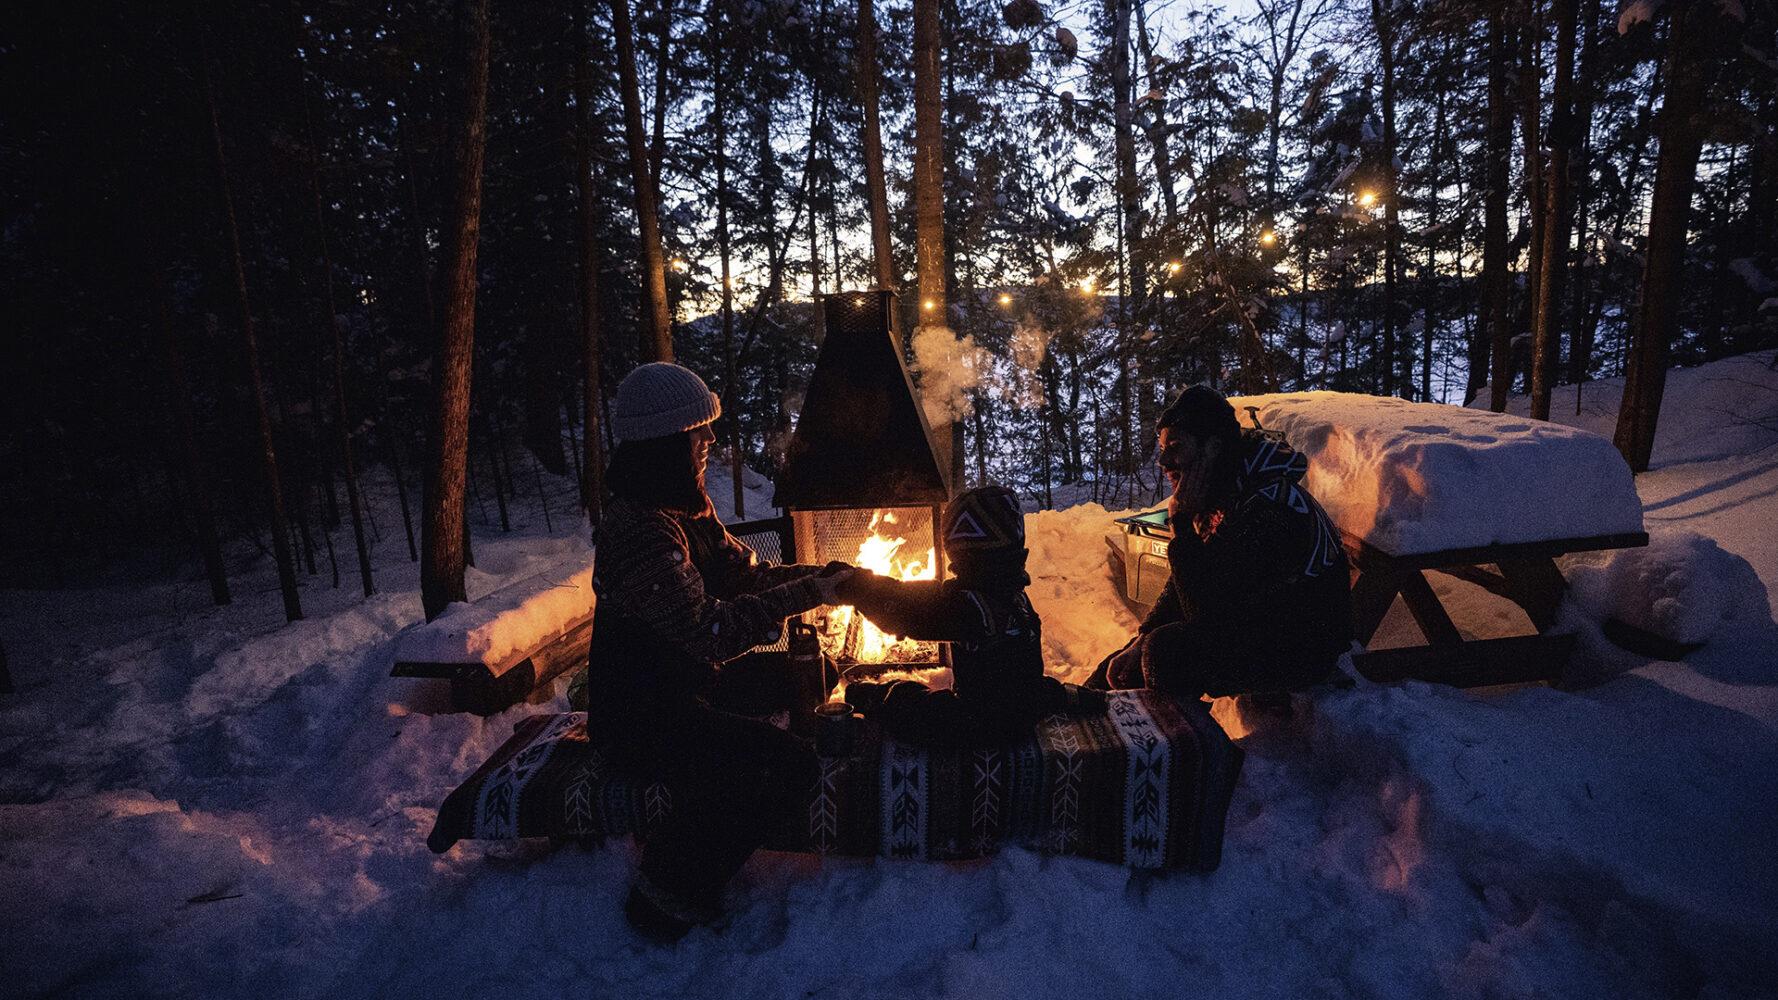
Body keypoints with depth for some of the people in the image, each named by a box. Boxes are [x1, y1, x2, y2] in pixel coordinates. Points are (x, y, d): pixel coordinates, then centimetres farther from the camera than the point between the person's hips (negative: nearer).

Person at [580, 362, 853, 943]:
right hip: (638, 720, -10)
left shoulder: (684, 511, 6)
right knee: (789, 766, -21)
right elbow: (710, 628, -29)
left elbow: (746, 574, 8)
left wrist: (823, 576, -6)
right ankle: (668, 892, -2)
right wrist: (803, 596, -21)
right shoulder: (640, 529, -27)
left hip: (676, 685, 11)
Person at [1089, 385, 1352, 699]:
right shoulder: (1219, 493, -1)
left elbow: (1207, 613, -29)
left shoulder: (1266, 510, -31)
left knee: (1167, 650, -27)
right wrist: (1140, 642, -3)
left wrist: (1183, 521, -28)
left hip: (1302, 651, -9)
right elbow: (1182, 587, 8)